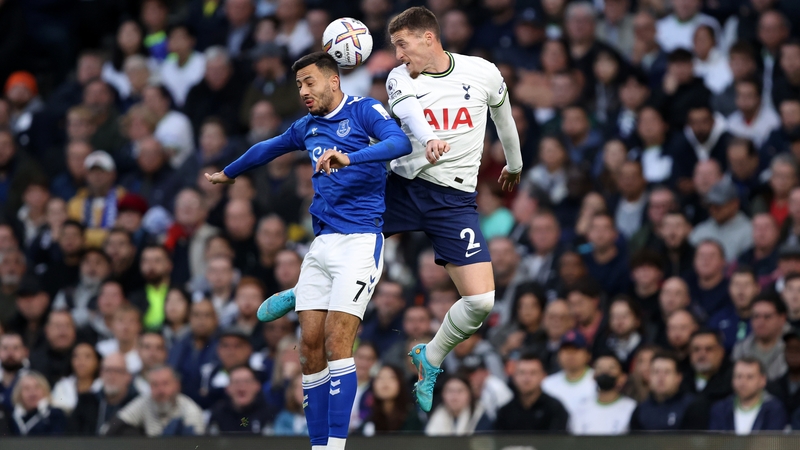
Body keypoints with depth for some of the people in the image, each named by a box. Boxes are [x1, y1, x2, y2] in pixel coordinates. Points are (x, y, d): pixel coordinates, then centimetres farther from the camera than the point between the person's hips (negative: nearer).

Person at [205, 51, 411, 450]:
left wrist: (350, 158, -35)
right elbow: (268, 148, 38)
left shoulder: (364, 111, -3)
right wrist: (228, 173, 53)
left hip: (359, 239, -7)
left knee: (337, 342, -16)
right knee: (310, 346, -1)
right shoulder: (307, 128, 18)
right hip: (321, 244, 7)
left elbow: (400, 142, -22)